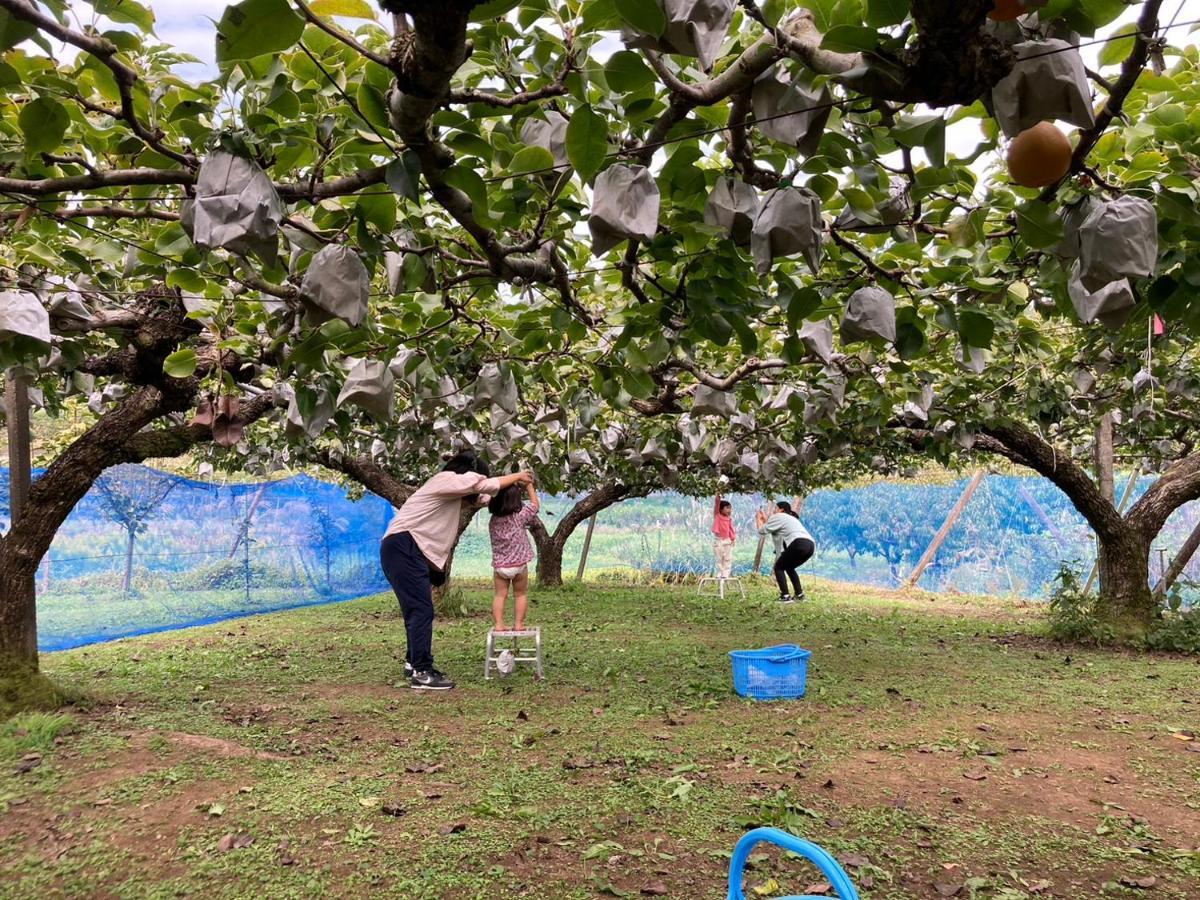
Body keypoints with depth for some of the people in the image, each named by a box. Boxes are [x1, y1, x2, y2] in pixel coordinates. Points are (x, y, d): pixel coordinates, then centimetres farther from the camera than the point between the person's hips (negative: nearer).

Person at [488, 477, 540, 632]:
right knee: (521, 595, 12)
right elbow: (534, 504, 4)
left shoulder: (493, 520, -1)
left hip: (499, 565, 2)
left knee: (500, 595, 7)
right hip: (519, 564, -2)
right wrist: (529, 486, 13)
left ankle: (499, 624, -2)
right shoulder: (520, 516, -11)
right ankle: (519, 624, 10)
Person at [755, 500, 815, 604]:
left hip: (799, 544, -9)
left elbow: (762, 530, 10)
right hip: (810, 545, 9)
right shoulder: (790, 518, 36)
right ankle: (799, 594, 23)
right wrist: (766, 519, 43)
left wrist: (758, 519, 27)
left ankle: (785, 596, -6)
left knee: (778, 567, 6)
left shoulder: (778, 517, 9)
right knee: (789, 567, 28)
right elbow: (773, 529, 36)